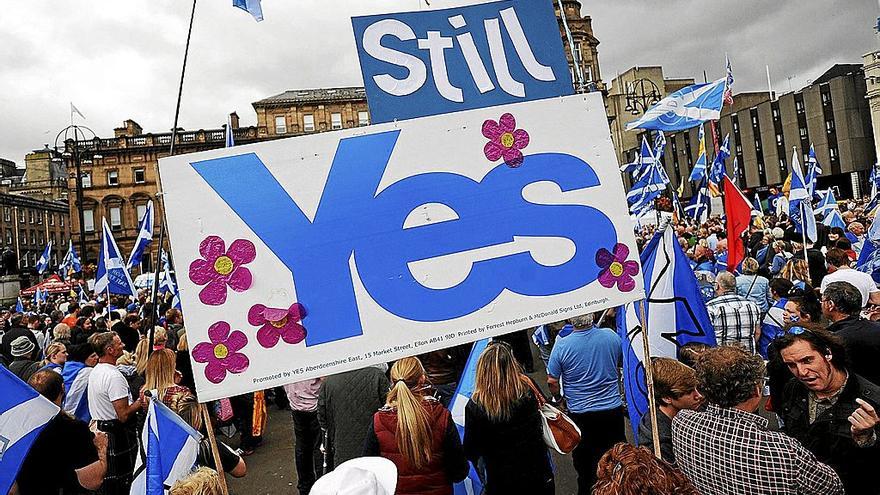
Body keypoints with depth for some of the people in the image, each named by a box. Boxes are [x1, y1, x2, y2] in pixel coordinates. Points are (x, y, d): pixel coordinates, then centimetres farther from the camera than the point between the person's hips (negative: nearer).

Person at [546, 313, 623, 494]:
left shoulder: (562, 345, -19)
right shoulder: (612, 336, -11)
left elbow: (552, 381, -10)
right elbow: (622, 363, 8)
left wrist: (558, 398, 10)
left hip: (579, 413, -2)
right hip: (613, 410, 2)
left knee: (584, 461, 17)